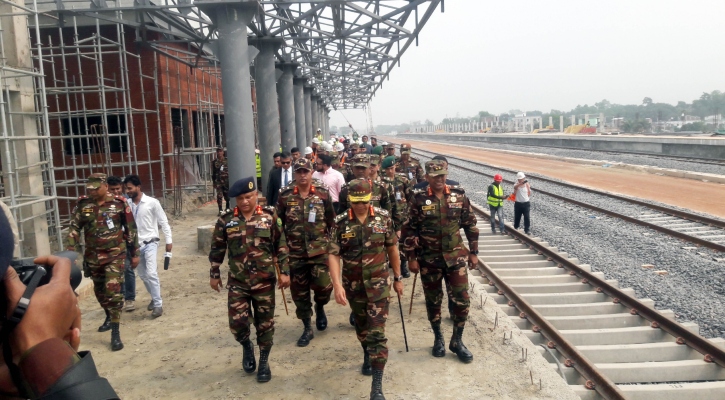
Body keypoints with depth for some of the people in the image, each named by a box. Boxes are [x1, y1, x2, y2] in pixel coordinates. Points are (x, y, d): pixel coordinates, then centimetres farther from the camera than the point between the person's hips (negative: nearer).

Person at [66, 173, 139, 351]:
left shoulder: (119, 203, -8)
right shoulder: (82, 204, -1)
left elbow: (131, 229, -2)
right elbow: (74, 228, 1)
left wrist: (135, 253, 1)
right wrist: (70, 251, -11)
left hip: (115, 255, -4)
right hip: (92, 256, 4)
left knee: (113, 290, -11)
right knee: (99, 290, 17)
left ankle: (116, 333, -7)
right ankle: (110, 318, 41)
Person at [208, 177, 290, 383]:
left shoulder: (269, 217, -3)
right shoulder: (226, 221, -2)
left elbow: (281, 246, 1)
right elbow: (217, 249, 7)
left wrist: (284, 271, -3)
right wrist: (214, 274, 9)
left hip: (264, 281, 0)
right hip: (237, 282, 1)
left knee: (265, 323, 9)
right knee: (237, 322, -3)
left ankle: (264, 362, 27)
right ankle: (247, 346, 30)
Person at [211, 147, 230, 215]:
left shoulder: (227, 160, 3)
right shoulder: (214, 162, 5)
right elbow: (213, 172, 9)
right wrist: (214, 182, 7)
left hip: (226, 180, 0)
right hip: (218, 181, 0)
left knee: (227, 195, 8)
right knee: (219, 196, -6)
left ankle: (227, 207, 28)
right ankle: (220, 210, -2)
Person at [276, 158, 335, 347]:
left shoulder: (323, 193, -2)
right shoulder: (285, 195, -2)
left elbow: (331, 220, 6)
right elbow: (278, 223, 7)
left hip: (319, 249, -1)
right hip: (295, 252, 1)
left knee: (323, 285, -12)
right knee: (299, 291, 7)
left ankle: (320, 307, 24)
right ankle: (307, 329, 24)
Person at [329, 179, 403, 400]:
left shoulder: (383, 217, -6)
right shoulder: (340, 223, -8)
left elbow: (392, 249, 4)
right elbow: (333, 255, -10)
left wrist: (397, 278, 8)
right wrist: (337, 285, -20)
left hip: (378, 283, -2)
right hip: (353, 285, 2)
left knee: (377, 331, -6)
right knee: (361, 326, 21)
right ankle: (367, 356, 49)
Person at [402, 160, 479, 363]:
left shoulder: (459, 195, -2)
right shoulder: (418, 199, -7)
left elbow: (470, 225, 6)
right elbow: (409, 230, -4)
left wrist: (474, 252, 5)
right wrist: (411, 258, -6)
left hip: (456, 256, 1)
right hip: (429, 259, -1)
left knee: (461, 299, 0)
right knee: (433, 301, 11)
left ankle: (457, 341, 19)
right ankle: (438, 338, 31)